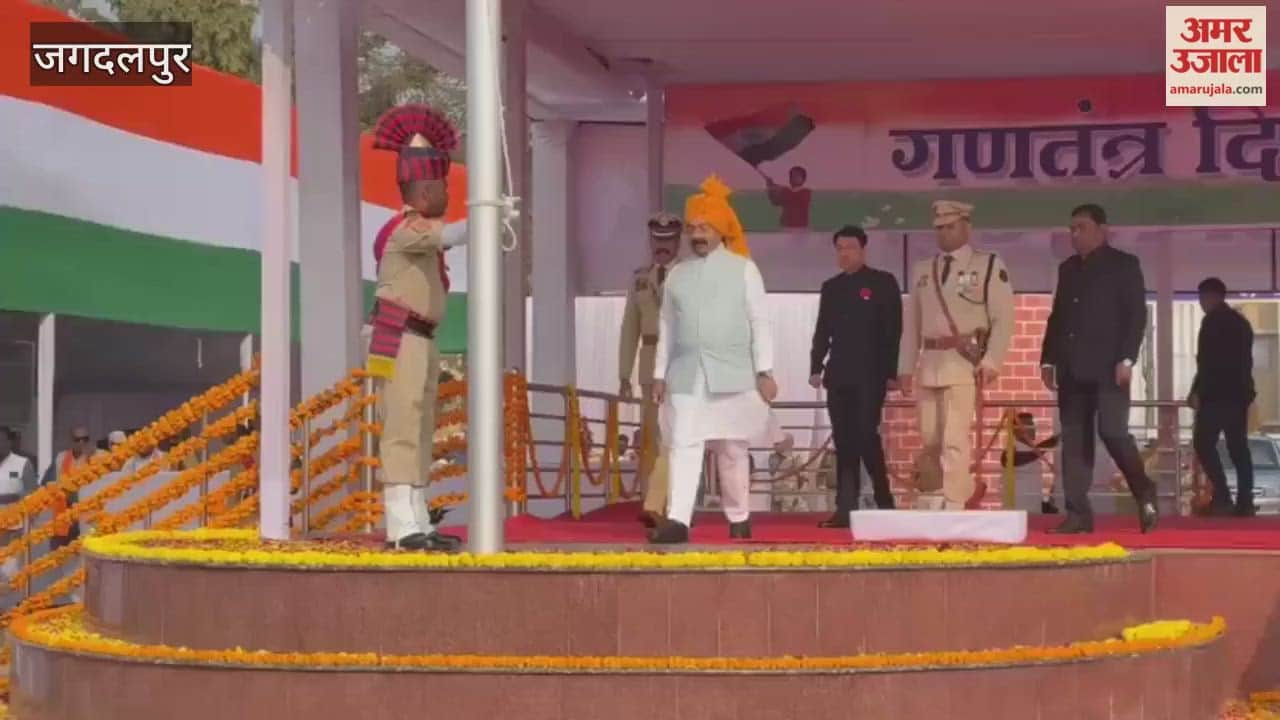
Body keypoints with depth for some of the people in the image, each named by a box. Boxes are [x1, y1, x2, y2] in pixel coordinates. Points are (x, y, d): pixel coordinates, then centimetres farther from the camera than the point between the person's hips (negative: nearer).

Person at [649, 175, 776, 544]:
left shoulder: (743, 269, 3)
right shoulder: (677, 274, 11)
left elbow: (759, 322, 0)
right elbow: (667, 328, 13)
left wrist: (764, 371, -6)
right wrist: (660, 373, 8)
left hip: (732, 374, -2)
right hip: (686, 375, 2)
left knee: (732, 449, 5)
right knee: (683, 445, -10)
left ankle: (739, 519, 19)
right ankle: (677, 520, -17)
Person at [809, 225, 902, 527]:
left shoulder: (883, 283, 1)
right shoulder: (831, 287, 15)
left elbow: (893, 330, -3)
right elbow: (822, 332, 16)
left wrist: (891, 372, -9)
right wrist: (816, 368, 6)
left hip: (870, 375, -5)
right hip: (839, 375, 5)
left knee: (865, 435, -11)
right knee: (844, 442, 2)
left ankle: (884, 503, 2)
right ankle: (845, 509, 1)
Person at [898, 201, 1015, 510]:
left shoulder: (990, 265, 0)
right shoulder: (921, 270, 15)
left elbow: (1003, 318, -5)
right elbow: (911, 323, 16)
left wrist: (991, 361, -14)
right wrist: (906, 367, 10)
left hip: (965, 363, -6)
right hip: (929, 363, 6)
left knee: (954, 440, -12)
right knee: (931, 441, 10)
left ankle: (954, 509, -10)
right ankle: (968, 489, 29)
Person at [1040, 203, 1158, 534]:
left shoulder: (1124, 264, 1)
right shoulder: (1068, 269, 18)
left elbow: (1137, 315, -6)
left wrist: (1126, 359, -15)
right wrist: (1048, 359, 11)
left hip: (1108, 367, -6)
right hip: (1073, 369, 6)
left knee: (1113, 432, -14)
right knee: (1074, 440, 0)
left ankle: (1145, 494, 8)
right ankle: (1078, 513, 0)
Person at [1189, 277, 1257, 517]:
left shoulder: (1212, 321, -8)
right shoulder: (1241, 321, 18)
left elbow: (1207, 361, -15)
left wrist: (1197, 391, -14)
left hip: (1217, 393, -8)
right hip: (1239, 392, 8)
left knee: (1204, 443, -6)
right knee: (1238, 446, 5)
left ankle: (1223, 496, -17)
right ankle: (1245, 502, -2)